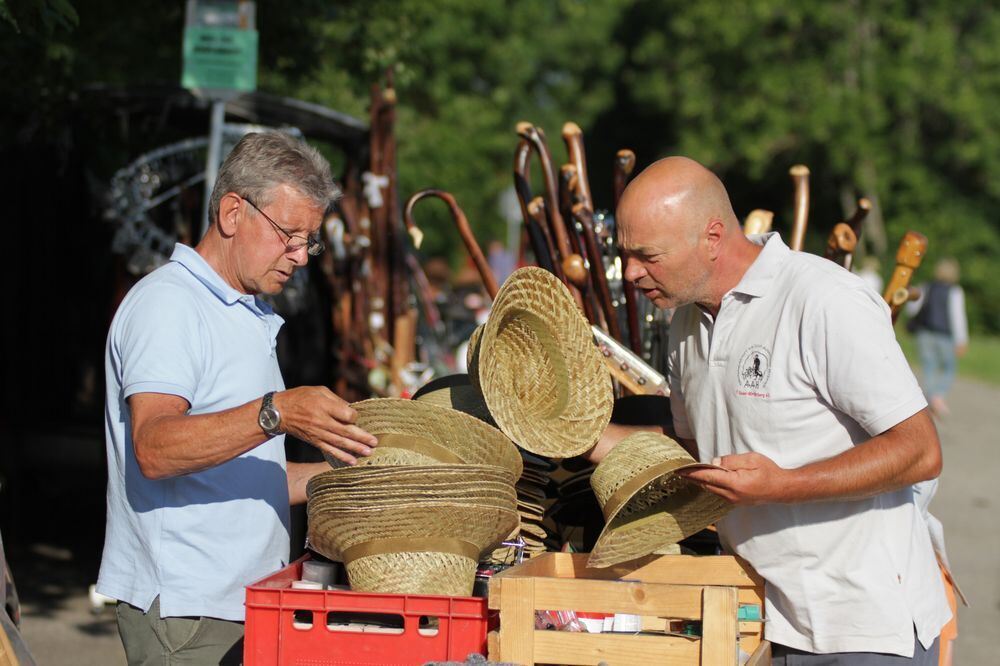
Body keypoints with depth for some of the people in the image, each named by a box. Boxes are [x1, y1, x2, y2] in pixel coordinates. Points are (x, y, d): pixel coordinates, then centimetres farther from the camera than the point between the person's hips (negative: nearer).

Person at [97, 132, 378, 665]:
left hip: (242, 602, 9)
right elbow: (154, 449, -24)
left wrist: (349, 473, 14)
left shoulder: (249, 317, 23)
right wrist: (276, 414, -35)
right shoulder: (167, 303, -8)